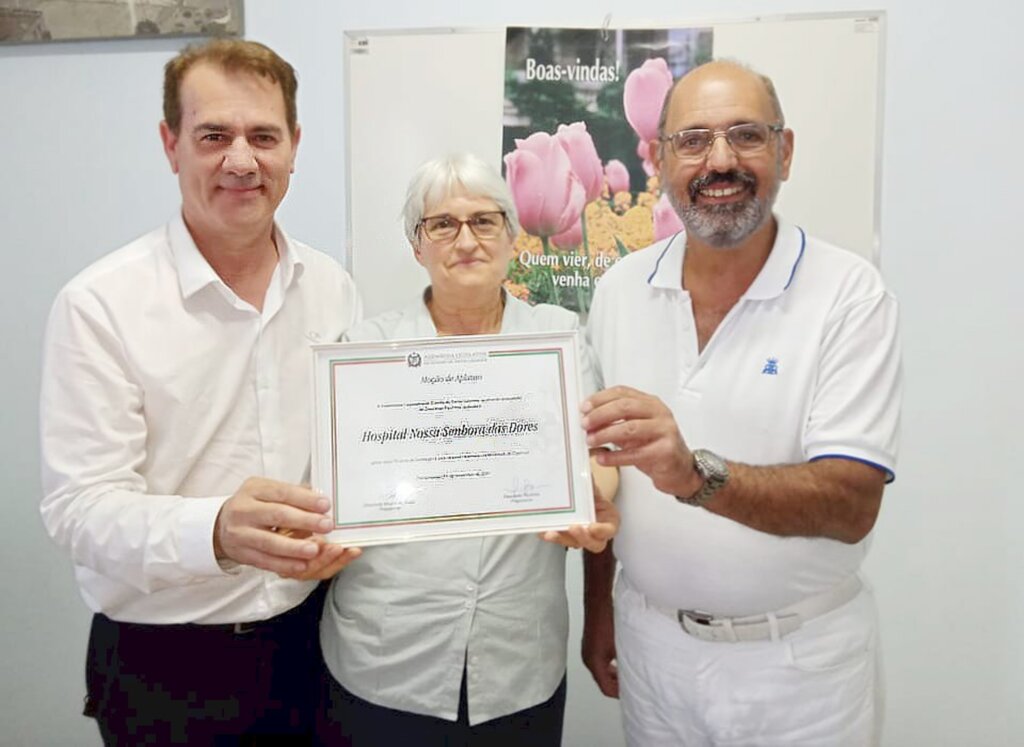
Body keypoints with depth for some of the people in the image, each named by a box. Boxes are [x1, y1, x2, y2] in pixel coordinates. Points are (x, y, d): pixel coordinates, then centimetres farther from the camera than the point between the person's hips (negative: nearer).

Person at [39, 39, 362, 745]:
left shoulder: (334, 289, 1)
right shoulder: (99, 305, -14)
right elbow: (82, 507, -18)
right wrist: (215, 532, -36)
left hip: (309, 637, 4)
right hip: (161, 664, -3)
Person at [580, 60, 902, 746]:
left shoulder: (849, 294, -14)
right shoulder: (621, 290, -3)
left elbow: (853, 504, -22)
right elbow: (603, 463, 5)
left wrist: (694, 473, -37)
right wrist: (598, 607, 8)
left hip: (799, 663, -2)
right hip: (650, 643, 3)